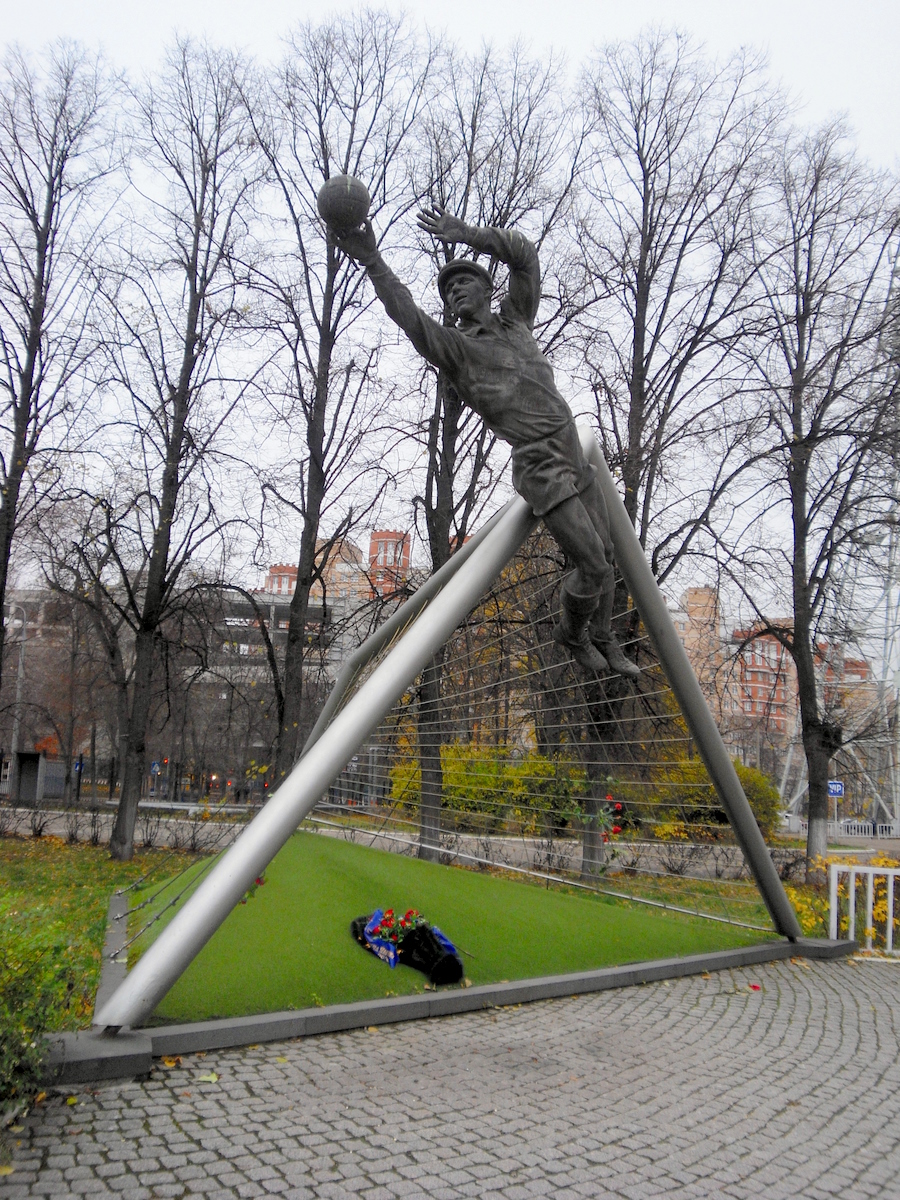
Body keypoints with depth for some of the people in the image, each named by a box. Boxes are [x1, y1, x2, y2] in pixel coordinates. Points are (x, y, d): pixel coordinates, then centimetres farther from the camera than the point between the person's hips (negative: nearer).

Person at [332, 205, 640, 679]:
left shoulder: (515, 319, 15)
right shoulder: (452, 346, 1)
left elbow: (524, 255, 2)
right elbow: (407, 315, -17)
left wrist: (467, 235, -12)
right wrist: (372, 261, -31)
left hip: (576, 455, 6)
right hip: (538, 467, -6)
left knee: (605, 557, 13)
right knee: (591, 565, -12)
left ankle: (603, 639, 35)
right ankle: (571, 630, 19)